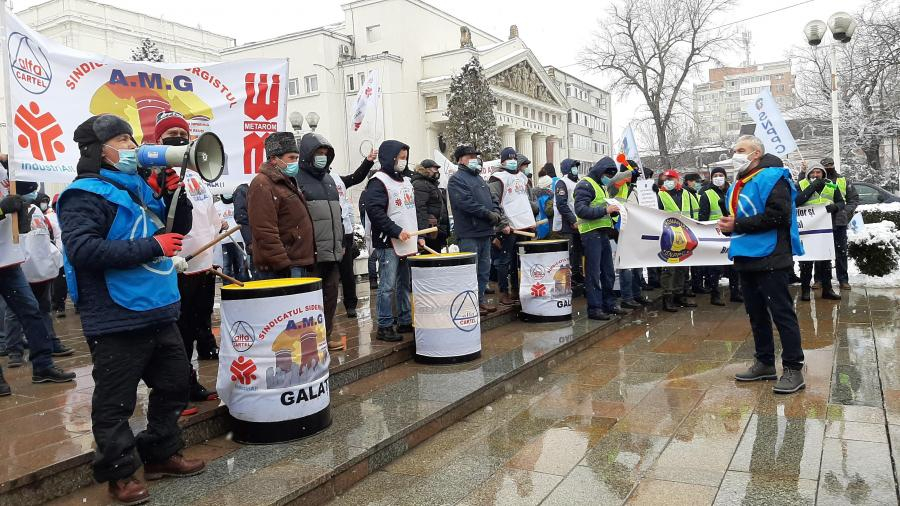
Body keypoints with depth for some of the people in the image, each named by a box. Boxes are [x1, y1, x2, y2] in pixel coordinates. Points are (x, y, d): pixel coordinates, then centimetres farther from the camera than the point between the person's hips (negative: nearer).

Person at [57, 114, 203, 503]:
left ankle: (161, 454, 33)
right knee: (115, 401, 3)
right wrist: (151, 247, -22)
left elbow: (179, 228, 19)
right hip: (117, 321, -8)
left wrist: (174, 194, 1)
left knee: (174, 384, 18)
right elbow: (83, 250, -23)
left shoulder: (141, 187, 13)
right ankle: (120, 473, 18)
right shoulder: (85, 194, -10)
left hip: (159, 313, 9)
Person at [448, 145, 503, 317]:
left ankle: (480, 299, 22)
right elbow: (466, 203, -19)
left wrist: (496, 212, -3)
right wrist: (488, 214, -18)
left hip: (485, 232, 9)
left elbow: (493, 198, 19)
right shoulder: (456, 179, -6)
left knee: (484, 269, 13)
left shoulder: (479, 178, 21)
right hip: (469, 234, -9)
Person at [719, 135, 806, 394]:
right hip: (746, 258, 9)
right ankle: (765, 363, 25)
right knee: (756, 314, 14)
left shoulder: (771, 178, -11)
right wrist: (727, 224, 2)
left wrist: (738, 225, -17)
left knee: (782, 313, -4)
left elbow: (777, 215, -22)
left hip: (770, 258, -9)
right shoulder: (738, 185, 17)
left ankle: (793, 369, 3)